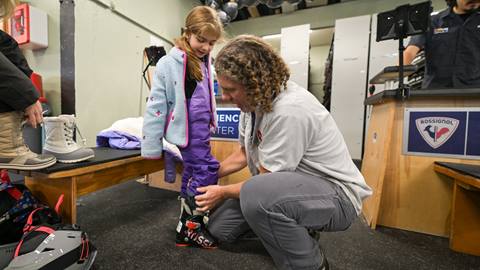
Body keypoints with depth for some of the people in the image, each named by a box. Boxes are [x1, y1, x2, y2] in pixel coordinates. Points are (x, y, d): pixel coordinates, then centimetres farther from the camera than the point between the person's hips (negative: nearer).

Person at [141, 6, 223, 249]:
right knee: (207, 171, -7)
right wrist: (151, 144, -12)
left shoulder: (204, 63, 12)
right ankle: (190, 227, 13)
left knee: (193, 174, 13)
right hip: (188, 129, -7)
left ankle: (187, 224, 29)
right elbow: (157, 103, -11)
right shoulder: (170, 63, -10)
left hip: (201, 128, 7)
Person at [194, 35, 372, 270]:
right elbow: (243, 154, 11)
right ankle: (297, 230, 18)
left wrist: (223, 192, -7)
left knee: (256, 195, -39)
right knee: (219, 227, 7)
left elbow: (265, 182, -22)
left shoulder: (288, 110, -31)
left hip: (335, 193, -8)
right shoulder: (252, 101, -2)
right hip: (286, 185, 8)